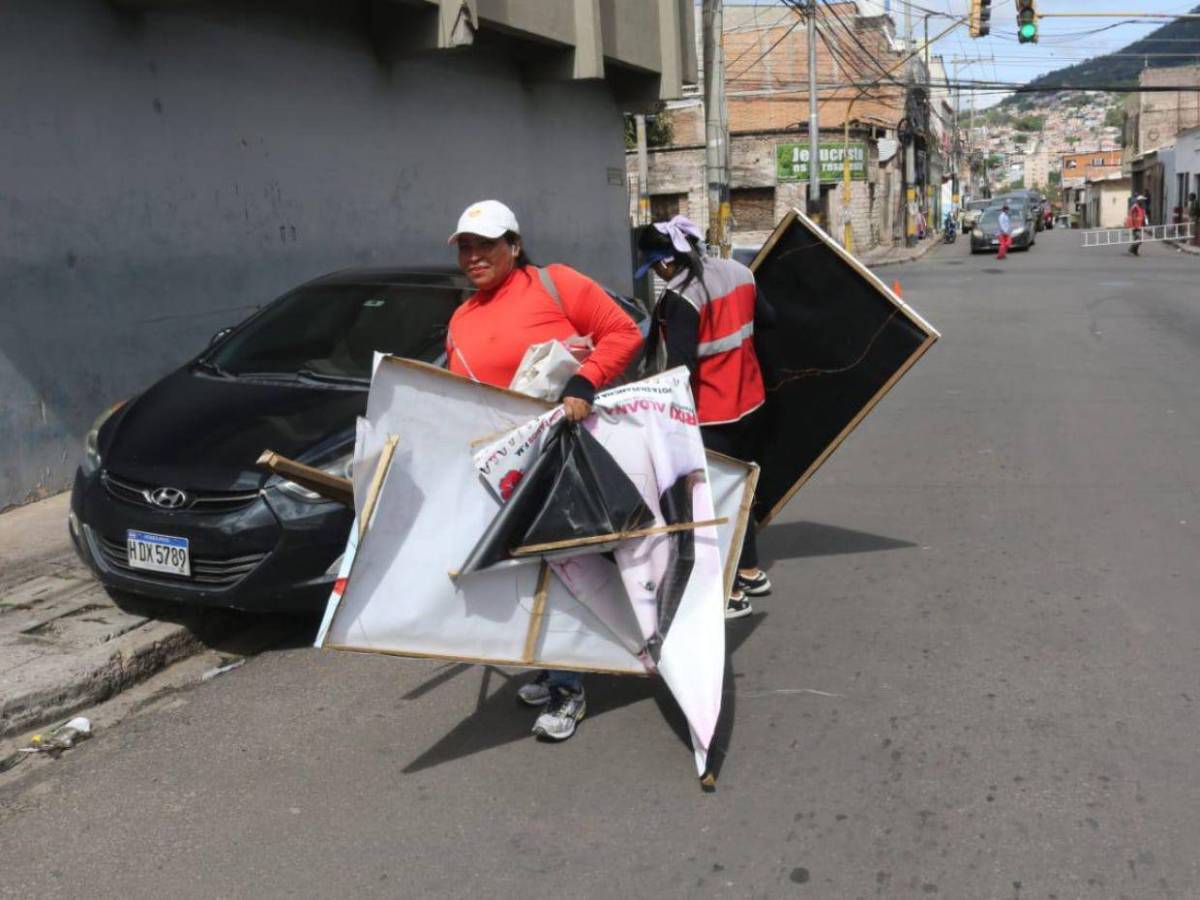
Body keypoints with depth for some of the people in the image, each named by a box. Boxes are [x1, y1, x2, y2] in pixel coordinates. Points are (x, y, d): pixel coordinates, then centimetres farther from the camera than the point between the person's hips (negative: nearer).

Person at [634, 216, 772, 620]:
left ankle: (732, 592, 6)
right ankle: (750, 571, 33)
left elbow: (679, 367, -22)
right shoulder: (738, 272, 1)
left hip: (710, 415, -8)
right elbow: (765, 319, 11)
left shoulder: (680, 299, -21)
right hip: (748, 402, 8)